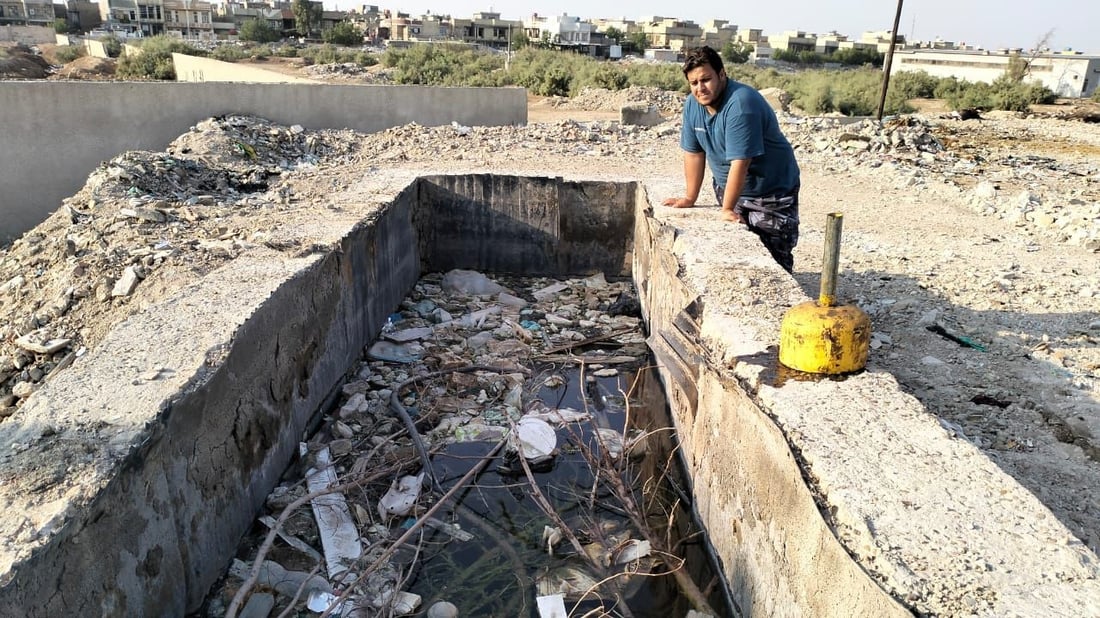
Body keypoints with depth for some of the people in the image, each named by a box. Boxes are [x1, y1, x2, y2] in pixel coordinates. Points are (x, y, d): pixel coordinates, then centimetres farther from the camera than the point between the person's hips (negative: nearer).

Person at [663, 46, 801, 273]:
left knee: (774, 261, -7)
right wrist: (690, 198, 3)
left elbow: (740, 162, -28)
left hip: (771, 193, -6)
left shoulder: (741, 104, -27)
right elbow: (693, 153, 1)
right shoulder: (692, 104, -5)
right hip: (728, 189, 7)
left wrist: (727, 209, -23)